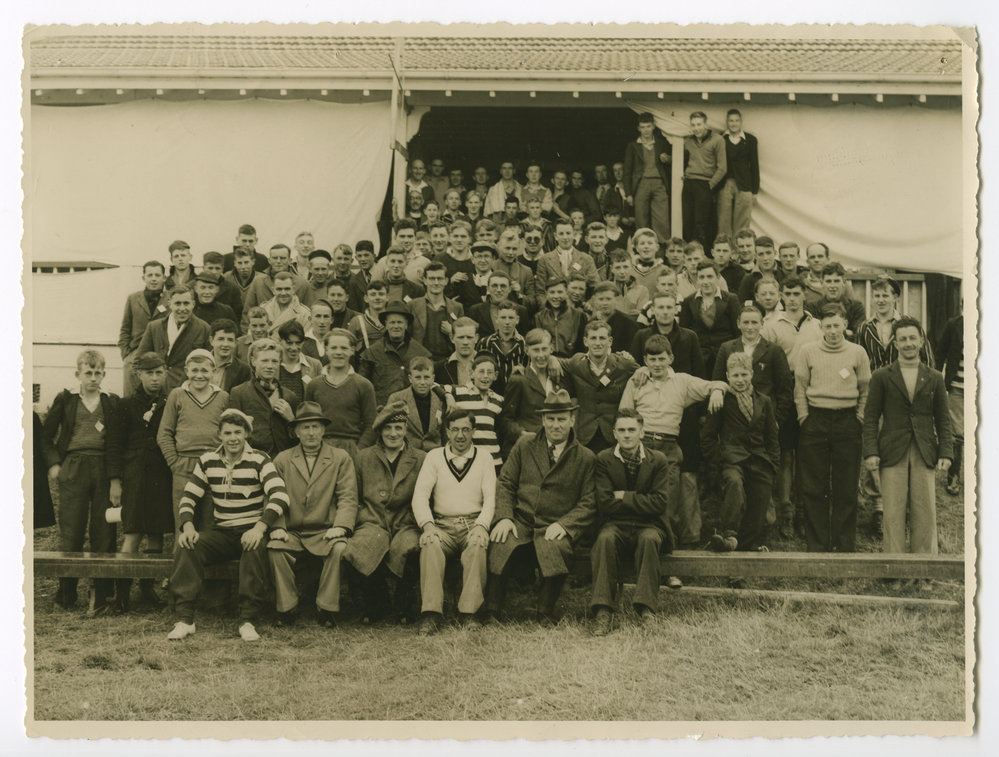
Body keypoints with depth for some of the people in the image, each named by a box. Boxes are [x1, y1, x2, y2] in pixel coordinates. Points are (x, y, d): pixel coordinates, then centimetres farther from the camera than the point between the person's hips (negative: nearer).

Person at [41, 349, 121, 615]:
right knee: (71, 533, -1)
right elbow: (46, 434, 13)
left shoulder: (112, 402, 7)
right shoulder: (65, 399, 7)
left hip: (104, 469, 1)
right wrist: (53, 463, 0)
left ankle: (100, 597, 6)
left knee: (104, 533, 0)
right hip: (73, 470, 0)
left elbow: (117, 443, 3)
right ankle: (66, 597, 9)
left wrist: (116, 480, -5)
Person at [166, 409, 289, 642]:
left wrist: (260, 527, -32)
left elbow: (280, 496, -17)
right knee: (187, 547, -24)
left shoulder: (259, 461, -4)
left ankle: (247, 620, -27)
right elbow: (188, 497, 10)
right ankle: (184, 618, -21)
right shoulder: (207, 461, 8)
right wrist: (187, 526, -11)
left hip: (251, 532, -3)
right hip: (220, 533, 3)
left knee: (256, 549, -36)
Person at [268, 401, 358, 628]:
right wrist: (277, 527, -11)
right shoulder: (282, 460, 15)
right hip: (291, 534, 1)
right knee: (275, 548, -30)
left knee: (340, 548, -33)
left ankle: (326, 609, -20)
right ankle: (287, 608, -15)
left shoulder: (341, 458, 11)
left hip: (325, 533, -1)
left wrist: (340, 527, -15)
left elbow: (348, 499, 2)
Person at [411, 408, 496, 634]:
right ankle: (431, 613, -35)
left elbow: (490, 500, 4)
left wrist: (480, 527, -16)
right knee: (430, 544, -33)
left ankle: (468, 612, -32)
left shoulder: (484, 458, 13)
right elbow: (419, 496, 3)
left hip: (473, 524, 0)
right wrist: (427, 525, -16)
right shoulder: (434, 456, 13)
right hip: (442, 524, 1)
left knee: (477, 545, -35)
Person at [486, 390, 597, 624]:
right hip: (520, 522, 2)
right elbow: (505, 484, 10)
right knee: (499, 545, -31)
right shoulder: (523, 447, 15)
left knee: (554, 548, -36)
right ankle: (491, 611, -16)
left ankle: (546, 613, -14)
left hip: (555, 528, -1)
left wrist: (564, 524, -14)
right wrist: (504, 517, -8)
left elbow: (588, 503, 4)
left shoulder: (585, 458, 9)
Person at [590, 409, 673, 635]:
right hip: (616, 525, 0)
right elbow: (605, 503, -6)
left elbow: (659, 504, -7)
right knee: (605, 539, -34)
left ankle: (645, 607, -32)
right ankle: (603, 611, -35)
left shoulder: (658, 460, 3)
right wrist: (639, 501, -8)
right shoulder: (603, 459, 3)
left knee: (649, 539, -35)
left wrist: (624, 497, -9)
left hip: (649, 525, 0)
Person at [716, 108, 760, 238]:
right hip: (724, 185, 0)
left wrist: (755, 190, 5)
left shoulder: (750, 140, 8)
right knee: (724, 222, -1)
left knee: (742, 223, 0)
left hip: (744, 187, 0)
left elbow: (754, 166, 9)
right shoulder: (720, 139, 6)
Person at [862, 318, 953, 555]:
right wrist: (870, 452, -7)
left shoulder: (935, 378, 11)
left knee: (925, 515, 2)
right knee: (893, 515, -2)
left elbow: (943, 420, 12)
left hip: (925, 455, 2)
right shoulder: (881, 377, 5)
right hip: (893, 454, -2)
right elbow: (870, 417, 3)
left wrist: (946, 453, 0)